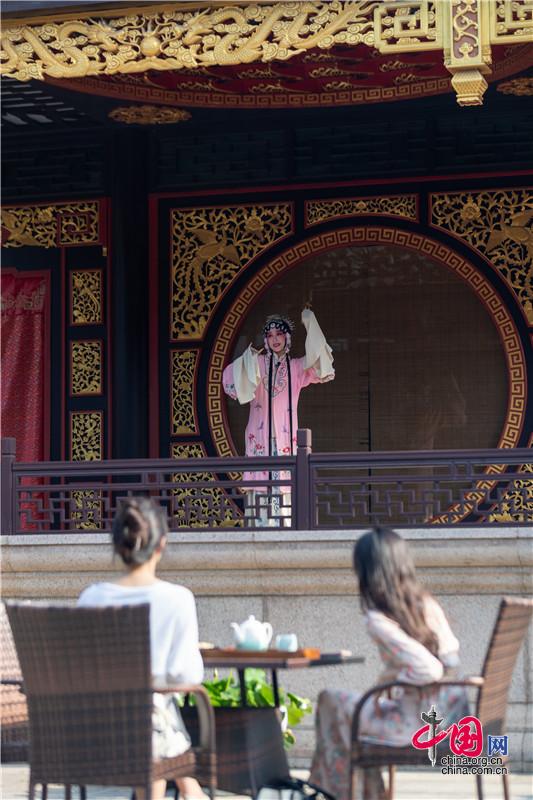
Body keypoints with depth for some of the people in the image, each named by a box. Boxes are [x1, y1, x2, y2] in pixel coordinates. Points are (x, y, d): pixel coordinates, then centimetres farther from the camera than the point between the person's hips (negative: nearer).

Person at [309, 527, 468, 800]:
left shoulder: (378, 621, -18)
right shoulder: (428, 604, 2)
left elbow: (428, 669, -25)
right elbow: (451, 659, 4)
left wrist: (386, 680, -8)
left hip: (418, 724, -7)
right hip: (449, 713, 7)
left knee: (331, 701, 13)